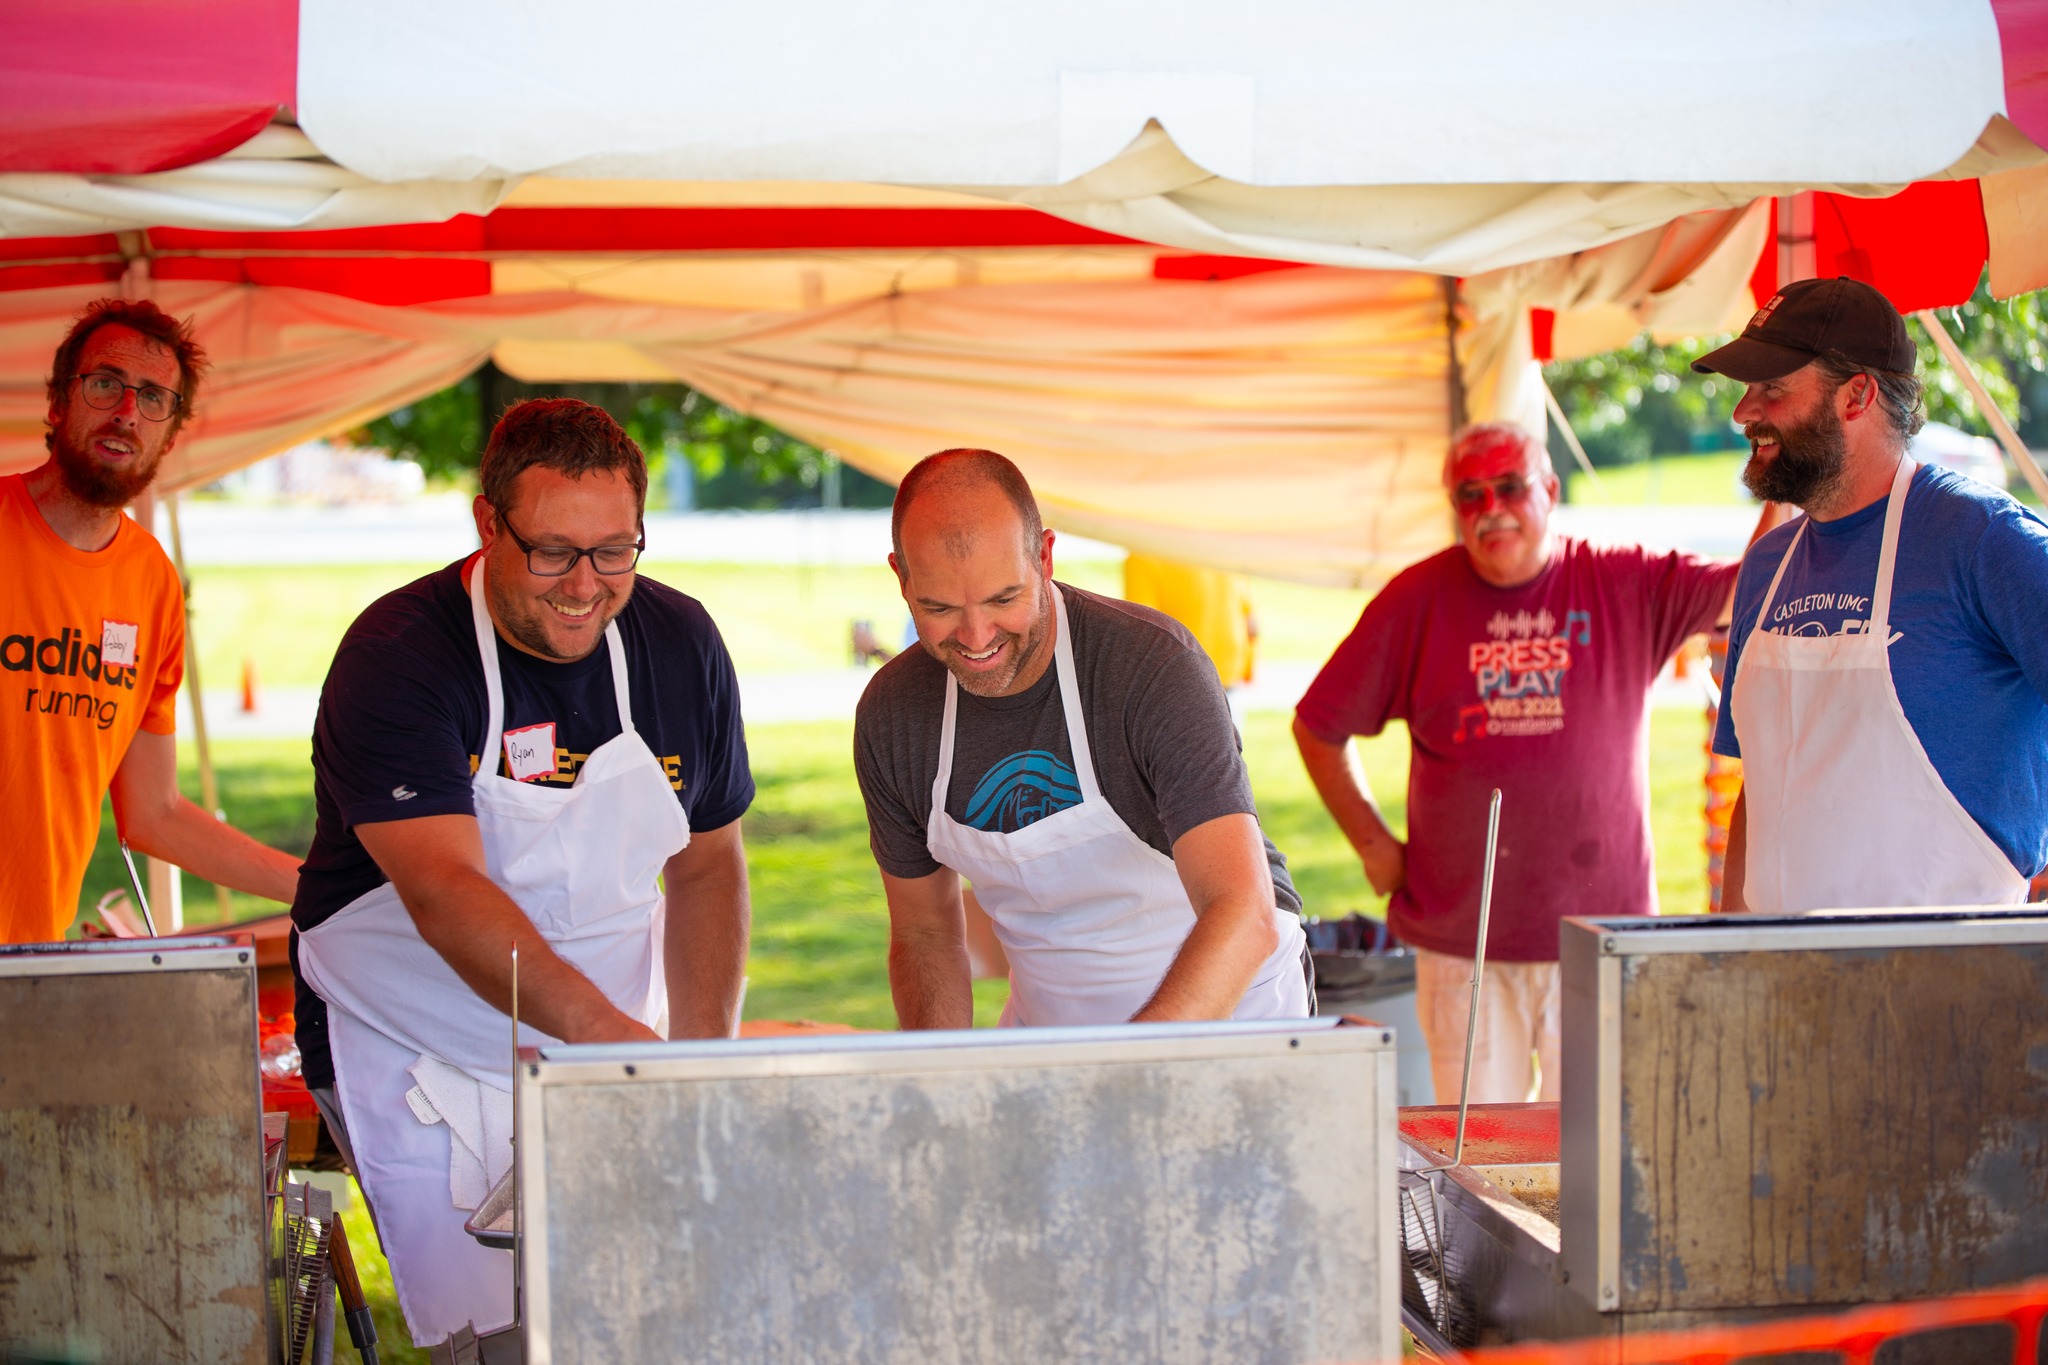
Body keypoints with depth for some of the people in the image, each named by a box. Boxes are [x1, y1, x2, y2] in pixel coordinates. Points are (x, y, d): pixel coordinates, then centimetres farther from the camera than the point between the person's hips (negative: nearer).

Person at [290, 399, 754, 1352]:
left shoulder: (679, 644, -1)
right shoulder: (394, 658, -18)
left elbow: (705, 864, 9)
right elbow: (446, 892, -31)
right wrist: (608, 1030, -44)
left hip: (615, 1055, 4)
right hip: (421, 1070, -4)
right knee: (495, 1335, -13)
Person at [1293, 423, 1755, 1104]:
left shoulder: (1629, 585, 1)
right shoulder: (1417, 599, 3)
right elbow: (1318, 728, 11)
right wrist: (1375, 846, 6)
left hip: (1598, 939, 0)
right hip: (1461, 944, 1)